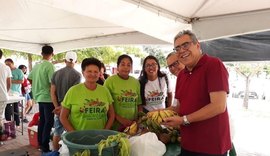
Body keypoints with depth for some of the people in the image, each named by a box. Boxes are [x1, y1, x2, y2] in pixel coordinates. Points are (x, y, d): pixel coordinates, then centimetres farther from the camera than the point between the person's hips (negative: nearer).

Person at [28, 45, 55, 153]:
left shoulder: (36, 65, 9)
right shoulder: (49, 65, -15)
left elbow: (29, 78, 17)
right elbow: (53, 83, -19)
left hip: (39, 97, 8)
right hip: (48, 98, -8)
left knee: (42, 120, 17)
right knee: (49, 122, -2)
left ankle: (40, 143, 28)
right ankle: (45, 147, 2)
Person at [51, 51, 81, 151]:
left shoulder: (56, 73, 4)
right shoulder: (77, 75, -11)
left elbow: (52, 92, 0)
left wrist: (57, 107, -2)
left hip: (58, 108, 5)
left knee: (57, 133, 16)